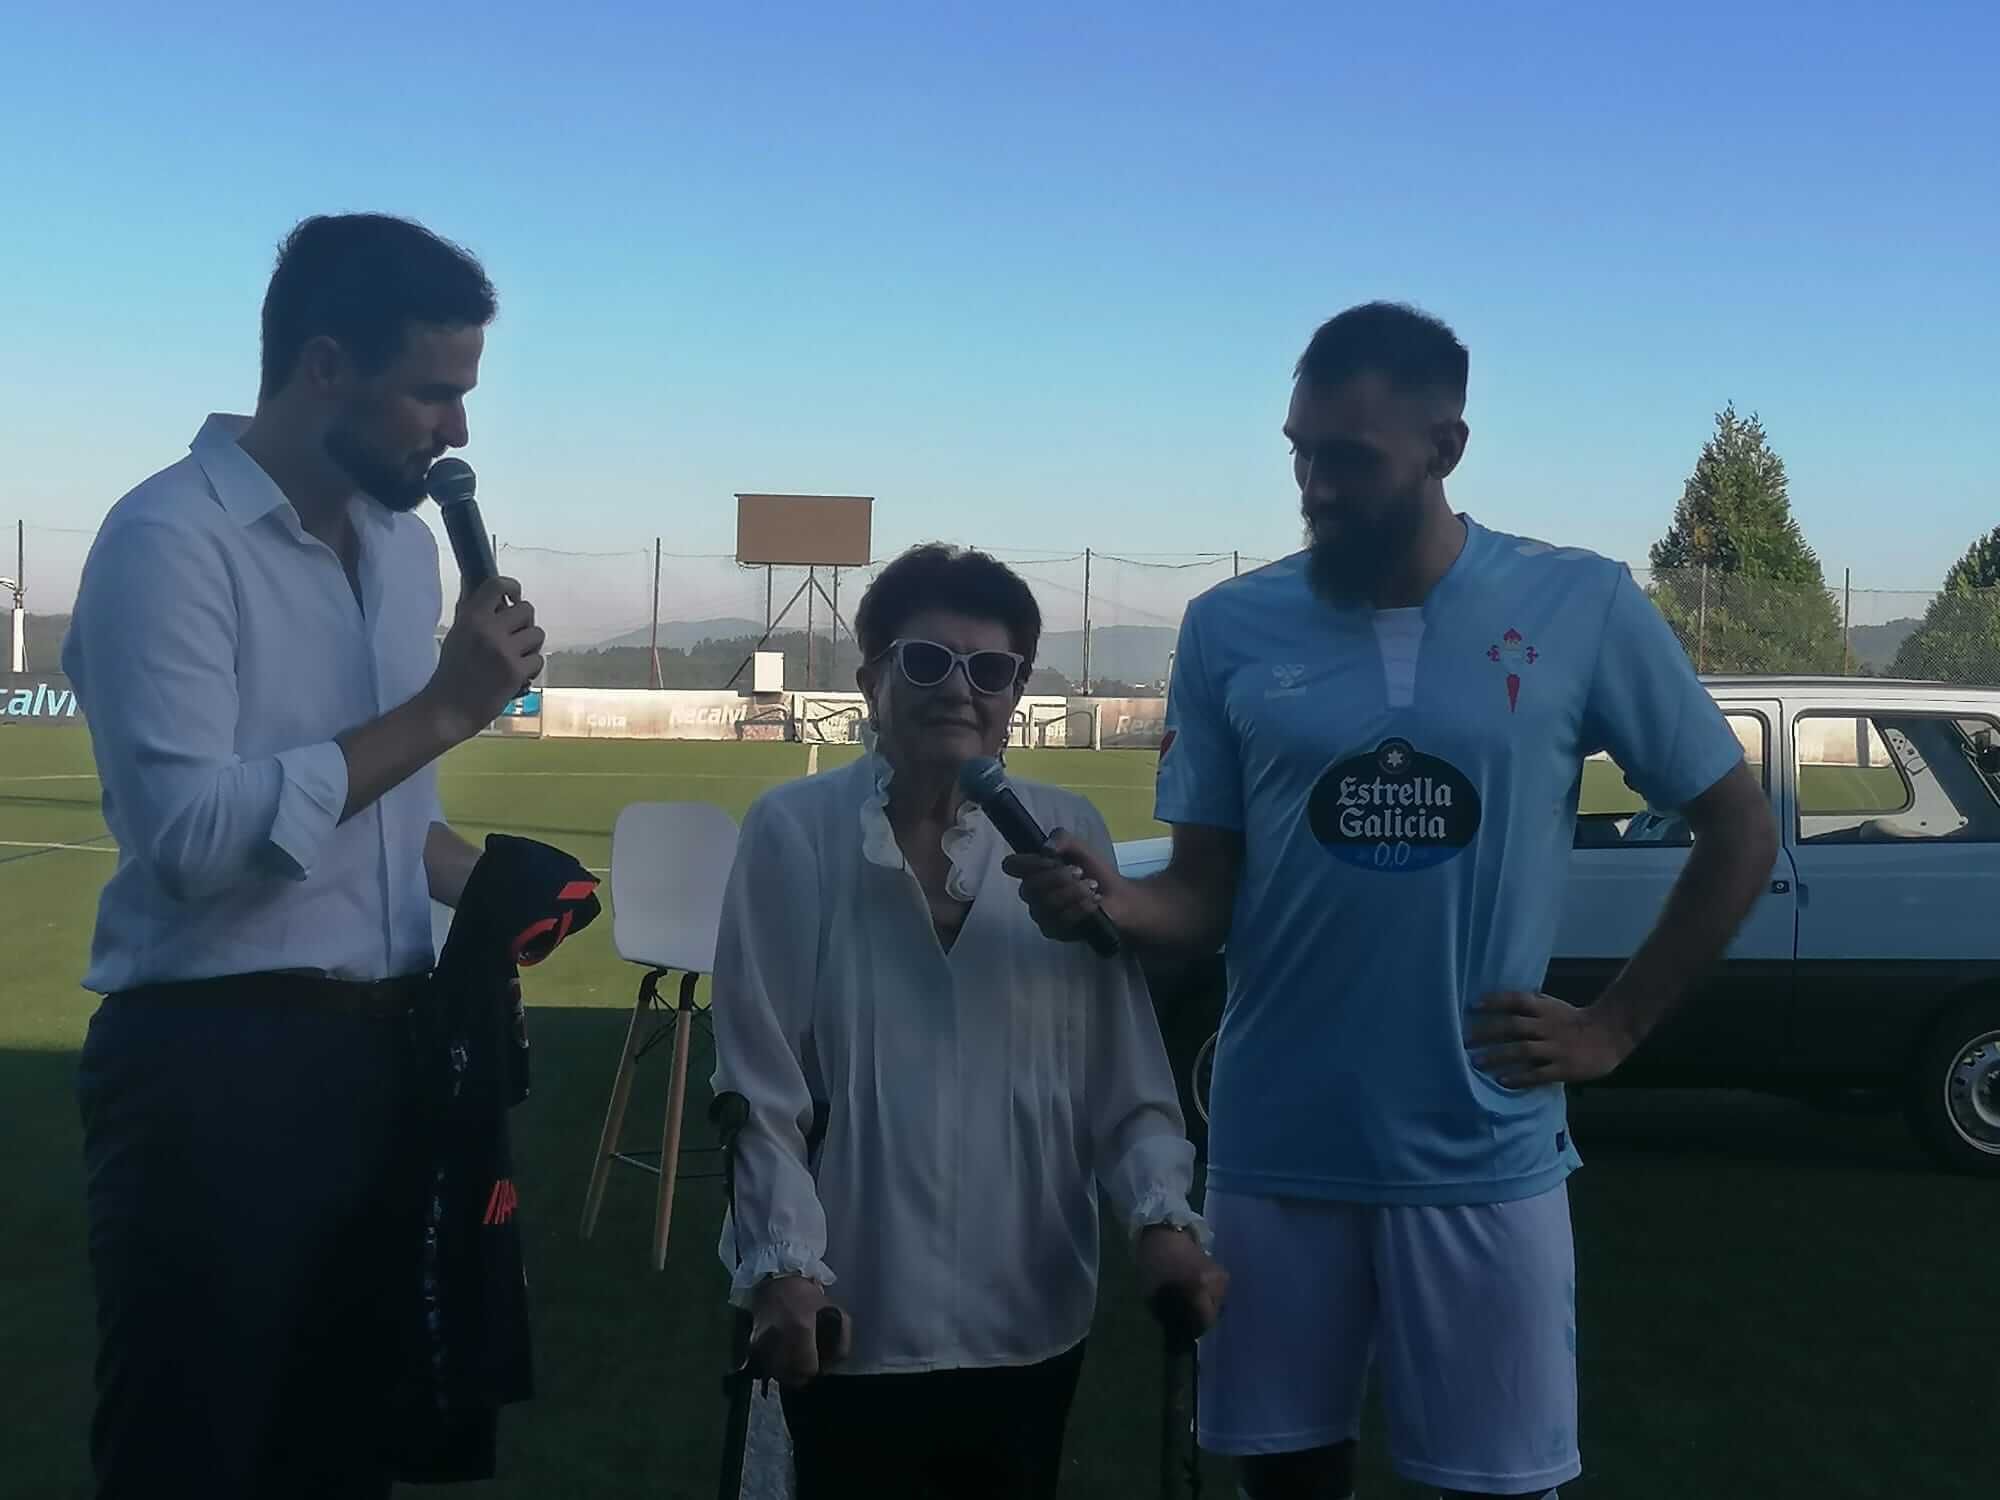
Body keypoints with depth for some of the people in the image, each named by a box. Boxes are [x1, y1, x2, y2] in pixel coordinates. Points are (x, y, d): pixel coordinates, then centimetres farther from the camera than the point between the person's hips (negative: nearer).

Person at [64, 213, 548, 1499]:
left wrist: (491, 888, 2)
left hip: (379, 1046, 8)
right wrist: (443, 709, -20)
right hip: (216, 1058, -7)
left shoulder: (408, 544, 12)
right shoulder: (170, 538, -13)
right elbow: (194, 832, -23)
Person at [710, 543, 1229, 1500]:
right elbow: (759, 1080, -5)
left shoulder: (1069, 835, 0)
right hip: (856, 1322, -2)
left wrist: (1163, 1215, -10)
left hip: (1031, 1317, 3)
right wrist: (784, 1263, -12)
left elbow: (1125, 1064, 2)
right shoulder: (794, 832, -7)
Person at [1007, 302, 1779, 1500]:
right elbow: (1204, 898, 2)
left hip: (1482, 1155, -1)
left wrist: (1615, 1029, -1)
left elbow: (1741, 831, 5)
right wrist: (1110, 902, -20)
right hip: (1276, 1151, 1)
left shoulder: (1581, 607, -3)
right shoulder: (1231, 628, 0)